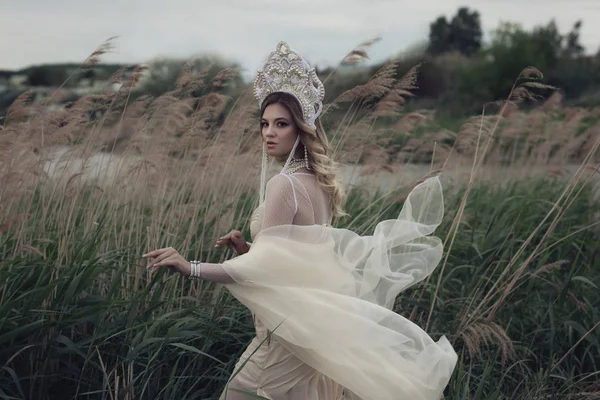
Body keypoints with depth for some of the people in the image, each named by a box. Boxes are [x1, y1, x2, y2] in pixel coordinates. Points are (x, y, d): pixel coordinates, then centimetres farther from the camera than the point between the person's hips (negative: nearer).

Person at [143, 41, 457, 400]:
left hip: (288, 328, -9)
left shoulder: (284, 184, -18)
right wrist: (248, 248, 7)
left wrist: (191, 268, -31)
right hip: (316, 318, 9)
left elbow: (264, 268, -24)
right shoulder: (318, 181, 9)